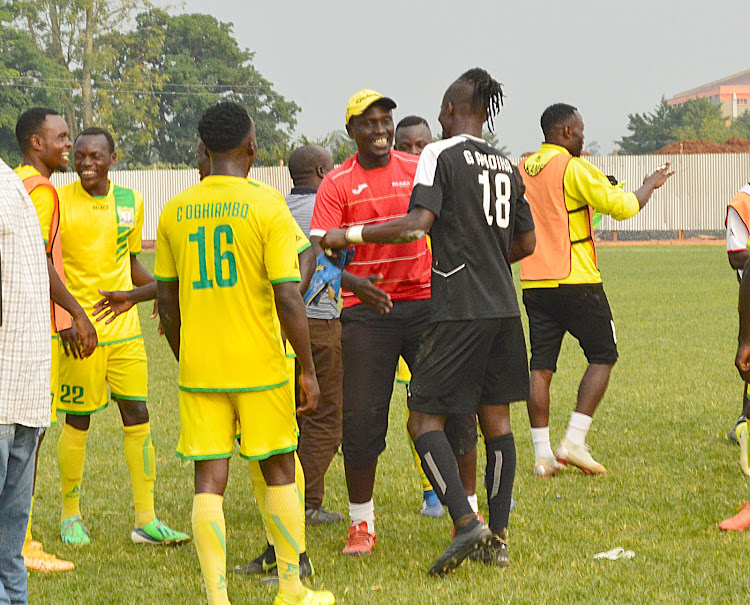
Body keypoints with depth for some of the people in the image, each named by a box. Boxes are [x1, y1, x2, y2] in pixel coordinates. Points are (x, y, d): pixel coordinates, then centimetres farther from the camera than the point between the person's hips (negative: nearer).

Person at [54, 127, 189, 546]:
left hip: (124, 327, 4)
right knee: (78, 423, 2)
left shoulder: (131, 201, 8)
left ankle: (146, 519, 7)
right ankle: (71, 516, 17)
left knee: (138, 417, 2)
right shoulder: (59, 201, -6)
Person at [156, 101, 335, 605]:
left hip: (198, 371, 3)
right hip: (260, 369, -3)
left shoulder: (174, 212, 3)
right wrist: (308, 369, -5)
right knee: (279, 471, 12)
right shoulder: (267, 208, -9)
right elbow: (289, 299, -13)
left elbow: (167, 303, 9)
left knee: (209, 481, 2)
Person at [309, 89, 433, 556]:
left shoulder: (418, 170, 7)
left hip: (424, 301, 2)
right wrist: (354, 282, -27)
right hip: (367, 308, -2)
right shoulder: (337, 184, -1)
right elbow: (319, 253, -10)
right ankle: (362, 522, 10)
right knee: (362, 417, -2)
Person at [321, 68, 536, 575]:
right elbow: (526, 243, 19)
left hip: (458, 310, -7)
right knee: (496, 419, 9)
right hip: (504, 309, 7)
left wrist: (350, 235, -10)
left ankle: (466, 523, -18)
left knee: (425, 420, -3)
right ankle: (498, 538, 9)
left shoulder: (441, 155, -7)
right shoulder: (506, 166, 14)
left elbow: (418, 225, -19)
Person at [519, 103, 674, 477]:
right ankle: (574, 442, -3)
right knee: (602, 356, 6)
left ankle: (542, 454, 3)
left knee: (541, 365, 6)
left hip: (533, 283, 6)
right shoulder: (573, 168, -11)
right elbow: (622, 207, -13)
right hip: (576, 280, -6)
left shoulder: (522, 169, 9)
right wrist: (650, 185, 5)